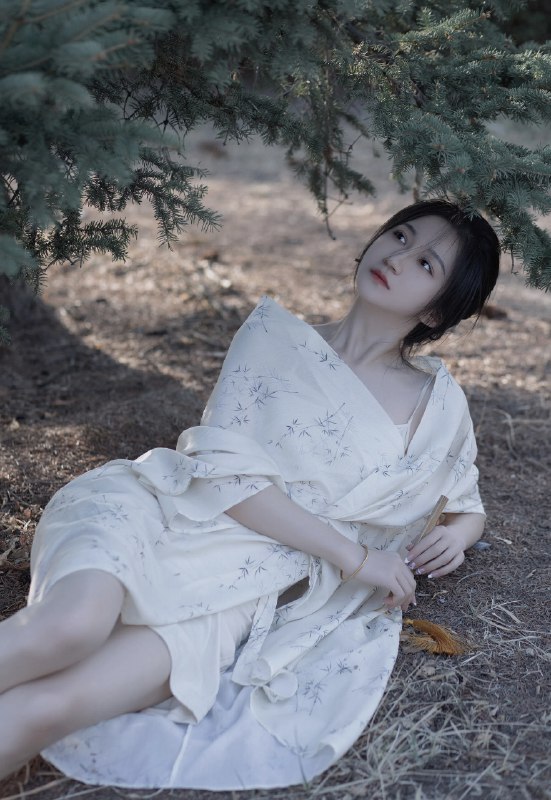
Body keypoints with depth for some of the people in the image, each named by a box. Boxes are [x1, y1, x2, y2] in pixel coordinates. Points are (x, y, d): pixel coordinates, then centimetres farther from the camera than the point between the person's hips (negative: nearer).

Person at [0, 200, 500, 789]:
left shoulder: (440, 407, 11)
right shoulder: (277, 333, 7)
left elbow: (468, 507, 28)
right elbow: (225, 462, -5)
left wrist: (456, 534, 2)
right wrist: (351, 554, -9)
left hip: (248, 583, 1)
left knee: (48, 707, -26)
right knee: (69, 627, -36)